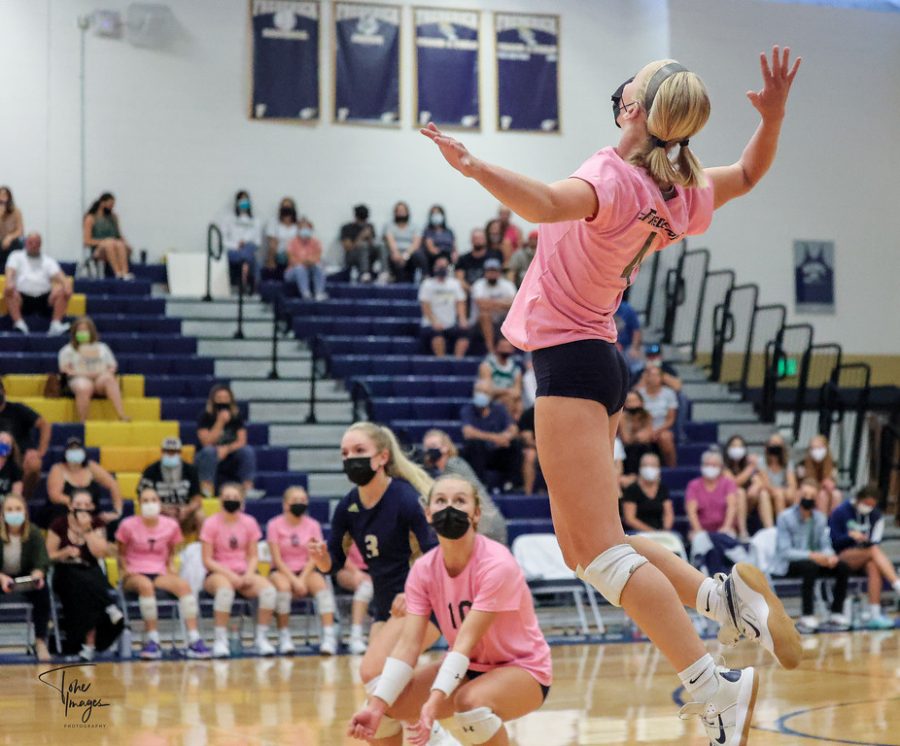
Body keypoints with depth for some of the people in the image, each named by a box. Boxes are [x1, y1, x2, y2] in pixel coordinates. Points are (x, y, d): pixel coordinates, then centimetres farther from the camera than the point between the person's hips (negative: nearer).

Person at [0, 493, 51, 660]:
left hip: (26, 578, 1)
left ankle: (40, 642, -22)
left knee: (42, 590, -30)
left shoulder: (33, 533, -10)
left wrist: (37, 575, -42)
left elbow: (42, 562, -18)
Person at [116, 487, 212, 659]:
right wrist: (126, 571, -7)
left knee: (183, 585, -30)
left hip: (160, 574, 3)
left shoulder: (171, 525, 6)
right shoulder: (128, 525, -1)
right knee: (145, 585, -41)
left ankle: (194, 640, -33)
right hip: (134, 575, -3)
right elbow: (121, 553, 9)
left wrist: (169, 569, 3)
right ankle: (152, 640, -36)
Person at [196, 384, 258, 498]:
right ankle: (206, 491, -38)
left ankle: (248, 488, -27)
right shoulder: (205, 416, -10)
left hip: (230, 460, 3)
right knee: (209, 451, -35)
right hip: (208, 459, -3)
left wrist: (227, 449, -27)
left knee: (248, 450, -23)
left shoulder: (236, 416, -2)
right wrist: (220, 422, -28)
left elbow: (241, 441, -8)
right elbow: (207, 442, -20)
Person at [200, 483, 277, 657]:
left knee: (269, 590, -28)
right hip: (218, 573, -3)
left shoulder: (249, 522, 6)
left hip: (244, 573, 3)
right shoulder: (211, 524, -4)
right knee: (225, 589, -41)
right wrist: (230, 575, -18)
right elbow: (207, 560, -6)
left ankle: (261, 637, -14)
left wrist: (249, 574, -13)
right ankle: (220, 640, -30)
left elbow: (254, 556, 8)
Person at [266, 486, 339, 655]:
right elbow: (277, 559, -8)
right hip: (282, 571, -2)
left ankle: (329, 636, -36)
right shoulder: (275, 525, -2)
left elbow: (313, 558, -1)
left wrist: (302, 579, -18)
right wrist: (294, 580, -19)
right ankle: (284, 638, -25)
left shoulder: (313, 525, 4)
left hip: (306, 571, 2)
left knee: (321, 584, -29)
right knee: (283, 586, -35)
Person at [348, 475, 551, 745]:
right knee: (386, 702, -10)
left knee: (471, 703, -36)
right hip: (466, 668, 6)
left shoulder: (496, 564, -25)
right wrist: (377, 705, -28)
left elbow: (465, 641, -32)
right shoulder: (423, 570, -8)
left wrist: (434, 703, -44)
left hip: (522, 668, -6)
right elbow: (408, 644, -14)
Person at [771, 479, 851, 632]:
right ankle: (807, 616, -34)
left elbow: (825, 546, 6)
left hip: (813, 561, 6)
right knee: (810, 566, -37)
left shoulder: (820, 518, 8)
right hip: (787, 566, -6)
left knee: (843, 567, -14)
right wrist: (811, 555, -30)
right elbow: (785, 551, -18)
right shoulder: (785, 517, -10)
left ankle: (836, 613, -6)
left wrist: (829, 556, -20)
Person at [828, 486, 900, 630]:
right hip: (842, 556, -4)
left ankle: (875, 615, -39)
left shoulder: (876, 516, 11)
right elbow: (833, 541, -5)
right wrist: (850, 536, -22)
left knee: (873, 566, -34)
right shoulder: (841, 512, -2)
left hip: (864, 556, 4)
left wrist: (869, 541, -18)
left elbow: (875, 542, 5)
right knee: (875, 551, -32)